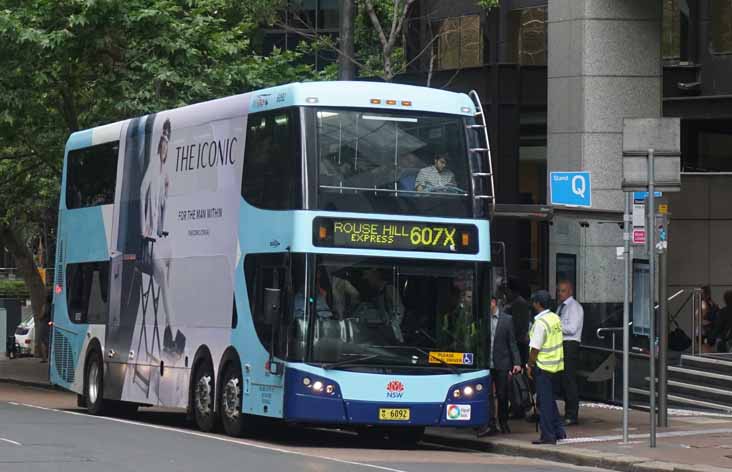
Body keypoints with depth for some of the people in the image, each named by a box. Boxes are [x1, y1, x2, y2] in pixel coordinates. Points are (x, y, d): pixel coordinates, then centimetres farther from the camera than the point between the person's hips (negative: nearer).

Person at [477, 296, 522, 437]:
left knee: (502, 394, 8)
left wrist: (516, 362, -3)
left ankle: (503, 422, 23)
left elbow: (512, 343, 4)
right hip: (485, 364, 0)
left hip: (501, 363, 0)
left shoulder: (507, 319, 2)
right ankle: (490, 424, -3)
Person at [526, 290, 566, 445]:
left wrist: (530, 366, -8)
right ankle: (558, 431, 21)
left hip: (543, 366, -8)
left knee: (544, 401, -2)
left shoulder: (540, 323, -19)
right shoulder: (555, 318, 7)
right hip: (555, 365, 8)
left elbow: (535, 348, -19)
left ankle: (548, 435, 1)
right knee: (550, 399, 19)